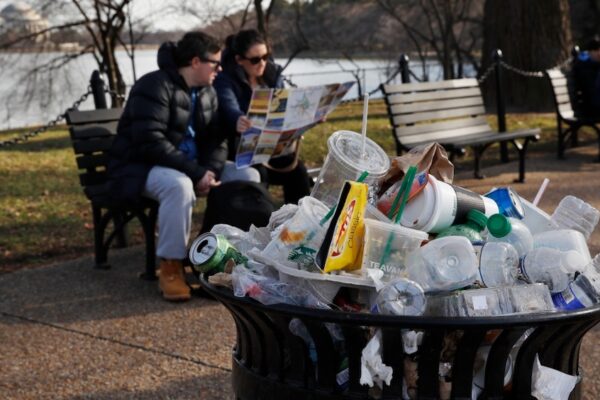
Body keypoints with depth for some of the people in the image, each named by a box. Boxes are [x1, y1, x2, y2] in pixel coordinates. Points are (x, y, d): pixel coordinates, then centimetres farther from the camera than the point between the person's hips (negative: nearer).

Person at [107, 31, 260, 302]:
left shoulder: (207, 92, 9)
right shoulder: (155, 86, -18)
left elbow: (215, 139, 7)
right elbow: (150, 142, -28)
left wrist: (210, 171, -16)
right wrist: (197, 174, -30)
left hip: (192, 166, 8)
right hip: (141, 166, -8)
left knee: (248, 177, -8)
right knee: (179, 186, -41)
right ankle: (170, 268, -27)